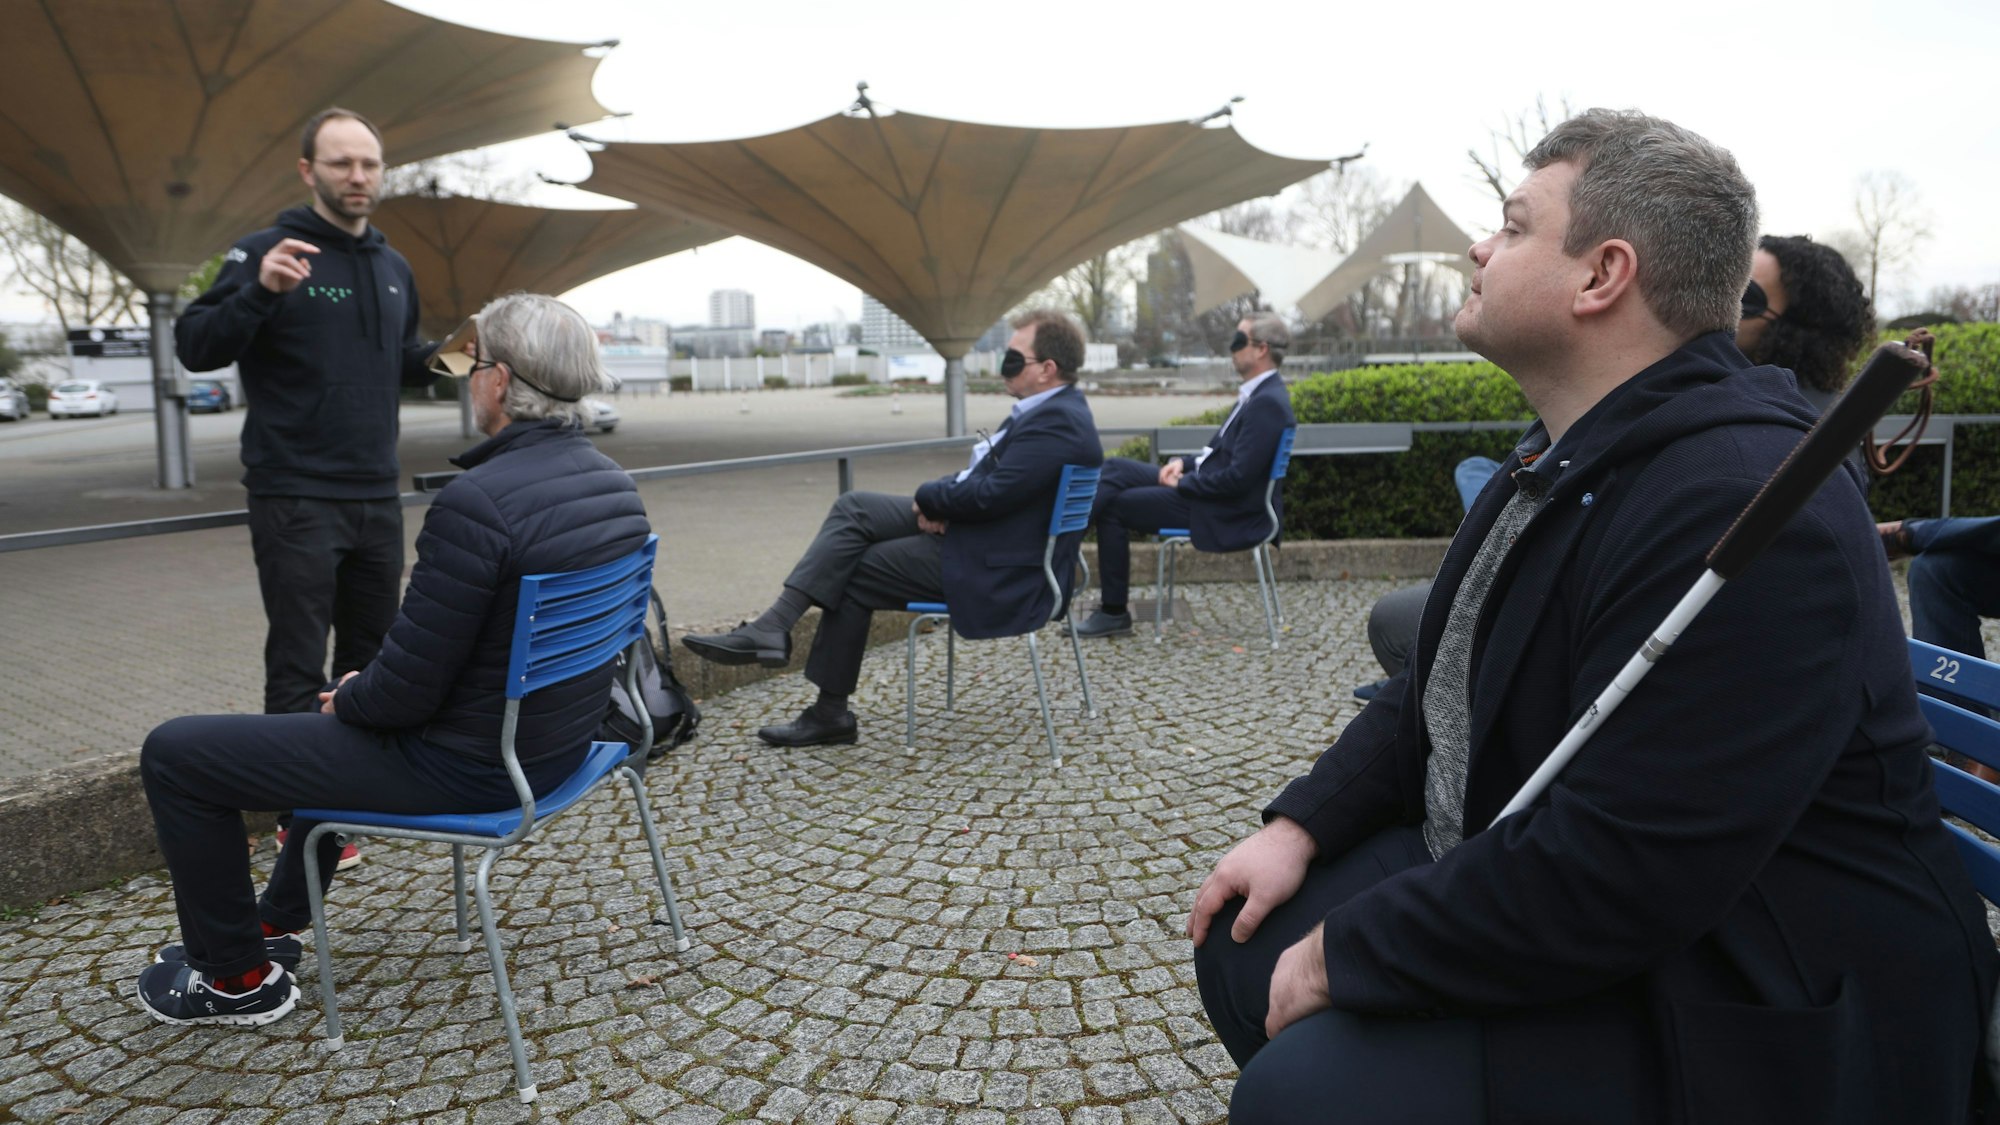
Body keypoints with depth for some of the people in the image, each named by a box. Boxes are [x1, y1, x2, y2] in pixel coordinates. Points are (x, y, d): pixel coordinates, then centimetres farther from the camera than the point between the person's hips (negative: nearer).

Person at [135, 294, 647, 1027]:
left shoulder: (478, 500, -29)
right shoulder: (610, 482, -1)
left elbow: (405, 688, -24)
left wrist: (348, 697, 0)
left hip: (468, 767, -9)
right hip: (553, 744, 9)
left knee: (174, 754, 6)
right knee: (339, 718, 36)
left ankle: (239, 978, 23)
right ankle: (276, 921, 49)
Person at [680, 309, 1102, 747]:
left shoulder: (1059, 423, -21)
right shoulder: (1047, 409, 12)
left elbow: (990, 495, -28)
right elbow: (981, 475, 14)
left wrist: (929, 497, -9)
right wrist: (938, 499, -6)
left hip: (992, 569, -10)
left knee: (854, 574, -4)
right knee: (853, 507, -1)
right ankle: (773, 626, -5)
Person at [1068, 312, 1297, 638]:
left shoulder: (1268, 403, -22)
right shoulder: (1258, 392, 10)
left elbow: (1238, 477, -27)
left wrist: (1183, 482, -15)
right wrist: (1184, 463, 4)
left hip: (1224, 513, -10)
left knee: (1111, 505, -8)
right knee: (1115, 469, 6)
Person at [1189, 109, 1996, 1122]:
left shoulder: (1739, 508, -28)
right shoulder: (1562, 460, 7)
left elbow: (1607, 879, -30)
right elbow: (1440, 691, 12)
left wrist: (1343, 956, -19)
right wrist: (1300, 825, 0)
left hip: (1736, 1025, -9)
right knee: (1243, 938, 5)